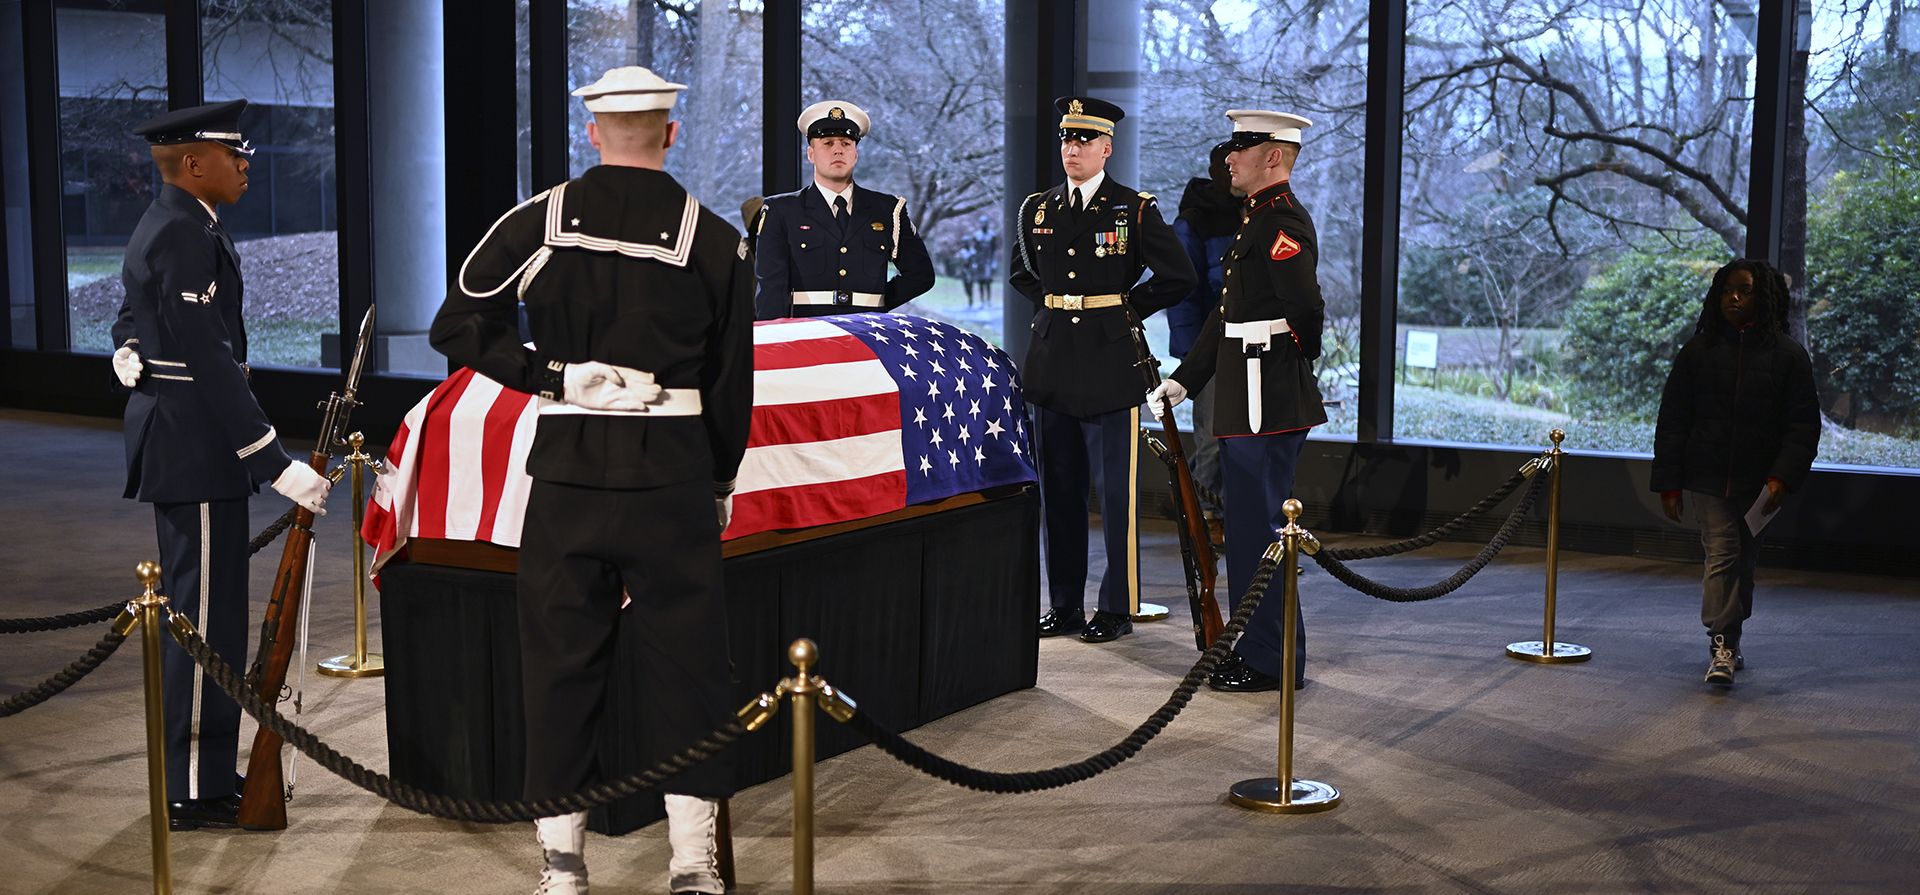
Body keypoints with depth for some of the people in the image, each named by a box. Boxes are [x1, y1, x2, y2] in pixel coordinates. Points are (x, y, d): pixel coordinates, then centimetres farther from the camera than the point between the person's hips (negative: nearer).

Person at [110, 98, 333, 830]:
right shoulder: (185, 236, -18)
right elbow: (210, 361, -24)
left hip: (168, 432, 11)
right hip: (197, 442, -11)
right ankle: (195, 794, 4)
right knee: (206, 616, -4)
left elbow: (128, 331, 23)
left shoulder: (164, 227, 14)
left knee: (197, 611, 16)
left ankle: (200, 771, 27)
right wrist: (277, 465, -25)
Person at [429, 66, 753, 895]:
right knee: (686, 655, 7)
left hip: (566, 464, 1)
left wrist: (544, 374, 1)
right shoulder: (714, 239, -1)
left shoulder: (540, 221, 0)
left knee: (561, 655, 9)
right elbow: (731, 382, 4)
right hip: (674, 469, -1)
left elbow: (457, 324, -2)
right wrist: (720, 481, 15)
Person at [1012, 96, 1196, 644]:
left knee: (1117, 490, -1)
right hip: (1052, 363, 5)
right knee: (1058, 486, 9)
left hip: (1110, 362, -5)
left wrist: (1126, 309, -2)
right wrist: (1052, 307, 12)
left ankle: (1118, 607, 7)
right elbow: (1020, 273, 26)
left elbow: (1178, 276, -3)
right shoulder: (1038, 209, 11)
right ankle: (1065, 605, 18)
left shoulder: (1136, 209, -3)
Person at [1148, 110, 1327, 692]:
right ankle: (1258, 646, 25)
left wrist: (1294, 371, -7)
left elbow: (1306, 309, -25)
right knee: (1251, 525, 16)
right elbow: (1227, 313, 23)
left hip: (1267, 401, -10)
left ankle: (1270, 664, 4)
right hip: (1246, 401, 10)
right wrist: (1185, 379, 21)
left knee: (1260, 526, -4)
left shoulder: (1282, 220, -15)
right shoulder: (1258, 217, 19)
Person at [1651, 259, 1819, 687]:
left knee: (1744, 559, 10)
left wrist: (1783, 477, -14)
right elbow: (1672, 422, 4)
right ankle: (1722, 646, -10)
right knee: (1722, 553, -11)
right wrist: (1669, 483, -1)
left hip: (1759, 483, 1)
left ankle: (1728, 641, 25)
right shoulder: (1699, 351, 3)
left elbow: (1804, 424, -1)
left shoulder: (1787, 355, 1)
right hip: (1710, 477, -1)